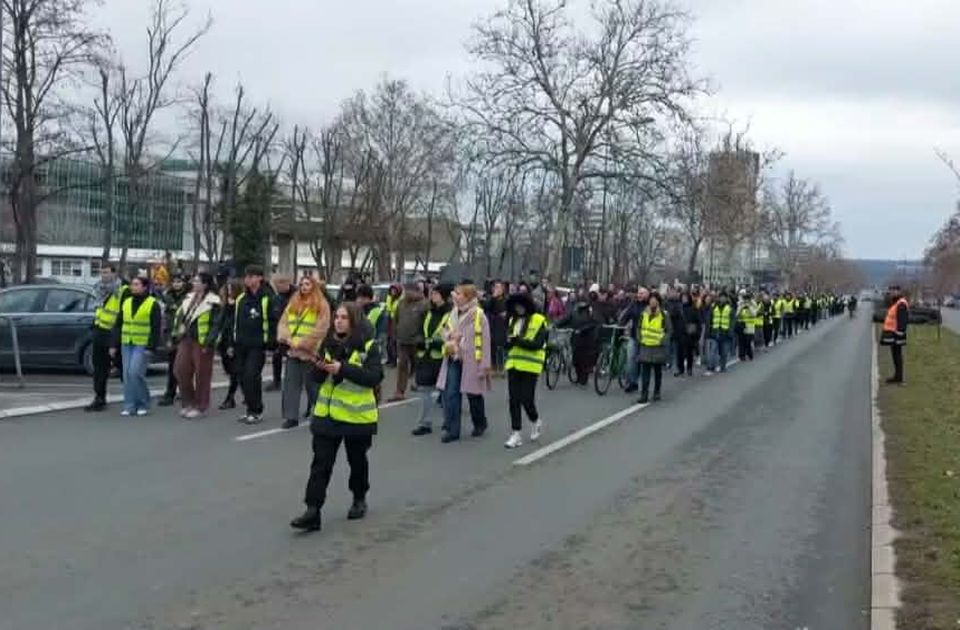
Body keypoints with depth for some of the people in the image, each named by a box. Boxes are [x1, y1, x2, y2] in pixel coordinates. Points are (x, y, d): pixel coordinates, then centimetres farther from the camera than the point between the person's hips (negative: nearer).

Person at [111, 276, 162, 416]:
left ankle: (143, 404, 2)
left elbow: (156, 328, -9)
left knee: (135, 373, -14)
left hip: (143, 346, -6)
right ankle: (129, 406, 10)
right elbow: (118, 325, 16)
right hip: (126, 344, 6)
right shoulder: (126, 302, 13)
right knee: (127, 375, 4)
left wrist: (151, 347, -16)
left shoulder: (153, 304, -5)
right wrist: (115, 345, 10)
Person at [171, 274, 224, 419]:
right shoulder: (190, 298, 14)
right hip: (186, 341, 8)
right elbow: (179, 317, 21)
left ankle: (200, 407, 10)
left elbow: (216, 325, -15)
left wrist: (208, 343, -19)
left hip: (201, 343, -8)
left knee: (202, 375, 0)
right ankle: (187, 403, 20)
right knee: (181, 370, 6)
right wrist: (178, 335, 14)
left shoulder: (213, 302, -11)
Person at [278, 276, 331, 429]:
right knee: (291, 384, 2)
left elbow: (320, 330, -12)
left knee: (312, 385, 3)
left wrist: (301, 343, -14)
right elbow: (283, 323, 11)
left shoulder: (321, 305, -4)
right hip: (292, 351, 5)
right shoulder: (292, 304, 15)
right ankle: (291, 417, 7)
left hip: (310, 352, -5)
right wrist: (286, 338, -9)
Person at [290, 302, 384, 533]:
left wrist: (343, 368, -26)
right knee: (321, 463, -4)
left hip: (357, 415, -3)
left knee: (357, 461, 16)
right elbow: (318, 378, 9)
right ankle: (312, 511, -6)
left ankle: (359, 500, 37)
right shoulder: (328, 343, 5)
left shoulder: (368, 346, -9)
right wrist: (320, 368, -15)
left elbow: (374, 376, -20)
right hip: (327, 413, 3)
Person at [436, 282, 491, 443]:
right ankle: (451, 429, 0)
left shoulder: (478, 315, -11)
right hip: (453, 359, 5)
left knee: (473, 395, 10)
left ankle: (480, 424, 32)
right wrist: (449, 341, -5)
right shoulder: (453, 313, 8)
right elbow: (447, 333, 19)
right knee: (450, 394, -4)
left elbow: (485, 341, -11)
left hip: (471, 362, -5)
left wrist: (485, 365, -13)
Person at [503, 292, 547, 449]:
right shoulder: (513, 320, 13)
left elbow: (538, 344, -16)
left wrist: (518, 341, -22)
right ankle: (516, 434, 8)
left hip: (530, 366, -5)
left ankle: (536, 422, 26)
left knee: (526, 399, -4)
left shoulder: (538, 321, -6)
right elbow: (507, 342, 11)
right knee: (513, 400, 2)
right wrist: (510, 342, -12)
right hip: (513, 364, 5)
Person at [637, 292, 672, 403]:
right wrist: (640, 338, 8)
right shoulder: (644, 313, 5)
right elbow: (639, 327, 17)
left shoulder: (664, 315, -7)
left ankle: (657, 392, 24)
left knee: (658, 371, 11)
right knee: (645, 372, -4)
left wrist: (663, 341, -9)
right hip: (645, 347, 2)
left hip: (658, 348, -2)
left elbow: (669, 330, -2)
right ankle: (644, 394, -5)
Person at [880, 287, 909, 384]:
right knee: (895, 355, 14)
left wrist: (899, 334, -25)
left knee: (897, 355, -7)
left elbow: (902, 321, -22)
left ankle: (898, 377, -3)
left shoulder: (901, 305, -17)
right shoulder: (896, 303, 17)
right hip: (892, 333, 11)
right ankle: (897, 376, 20)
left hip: (896, 334, -11)